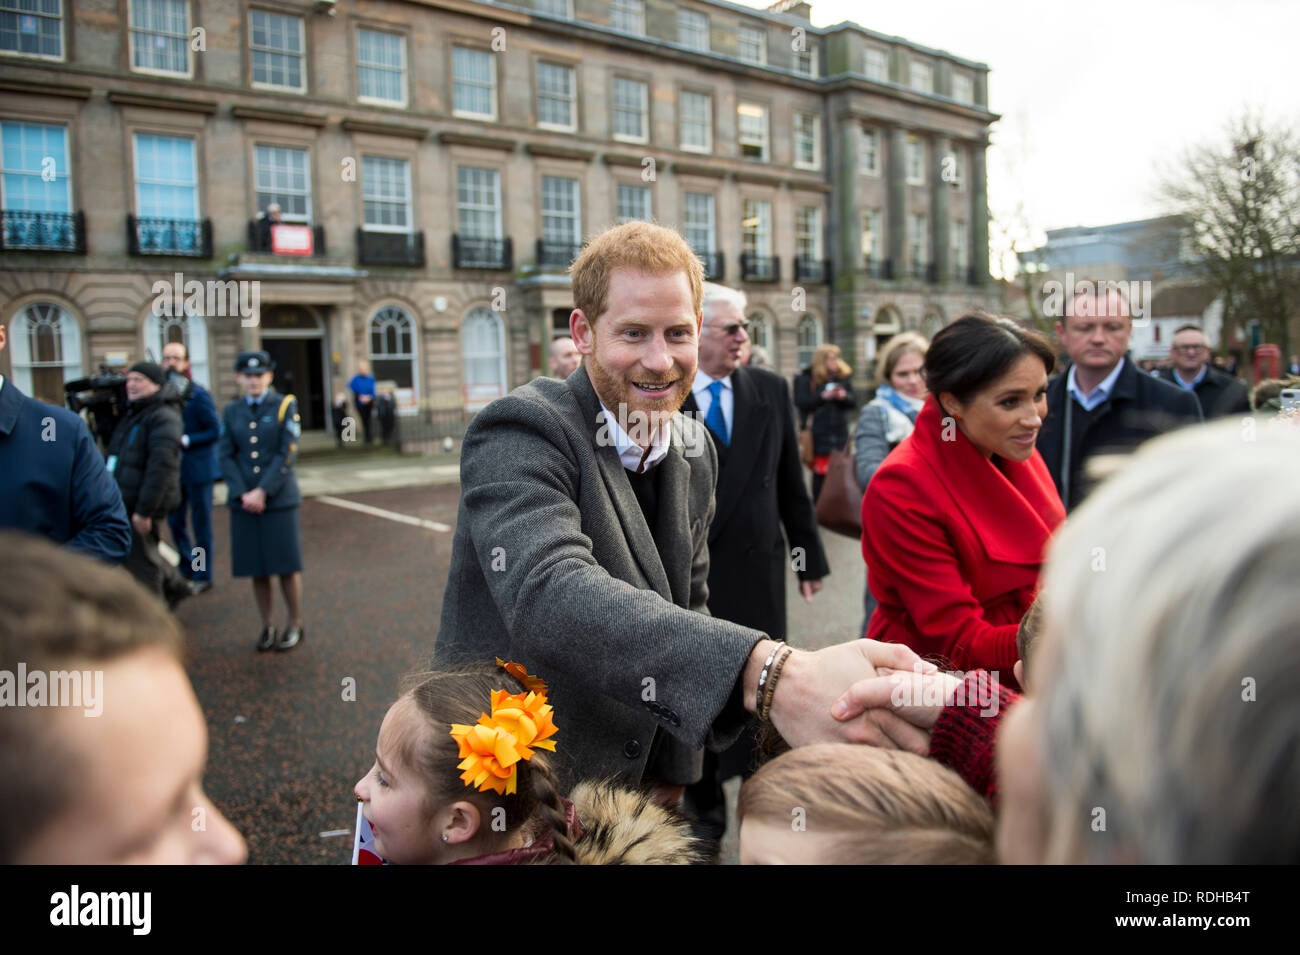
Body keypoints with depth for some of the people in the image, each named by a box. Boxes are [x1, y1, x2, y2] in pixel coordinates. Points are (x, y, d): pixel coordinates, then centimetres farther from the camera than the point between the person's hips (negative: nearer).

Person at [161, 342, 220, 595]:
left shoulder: (198, 395, -12)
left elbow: (215, 430, -13)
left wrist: (185, 440, -21)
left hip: (198, 467, -6)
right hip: (174, 468, 6)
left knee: (201, 523, 3)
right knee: (174, 521, 13)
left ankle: (203, 576, 14)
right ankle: (186, 570, 30)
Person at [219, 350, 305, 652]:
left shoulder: (285, 406, 1)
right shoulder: (231, 411, 10)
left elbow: (287, 455, -6)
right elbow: (225, 456, 4)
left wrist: (263, 491, -13)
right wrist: (243, 494, -9)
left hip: (279, 499, -3)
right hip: (244, 502, 3)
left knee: (287, 565, 0)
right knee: (256, 568, 6)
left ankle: (296, 625, 14)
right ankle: (266, 626, 18)